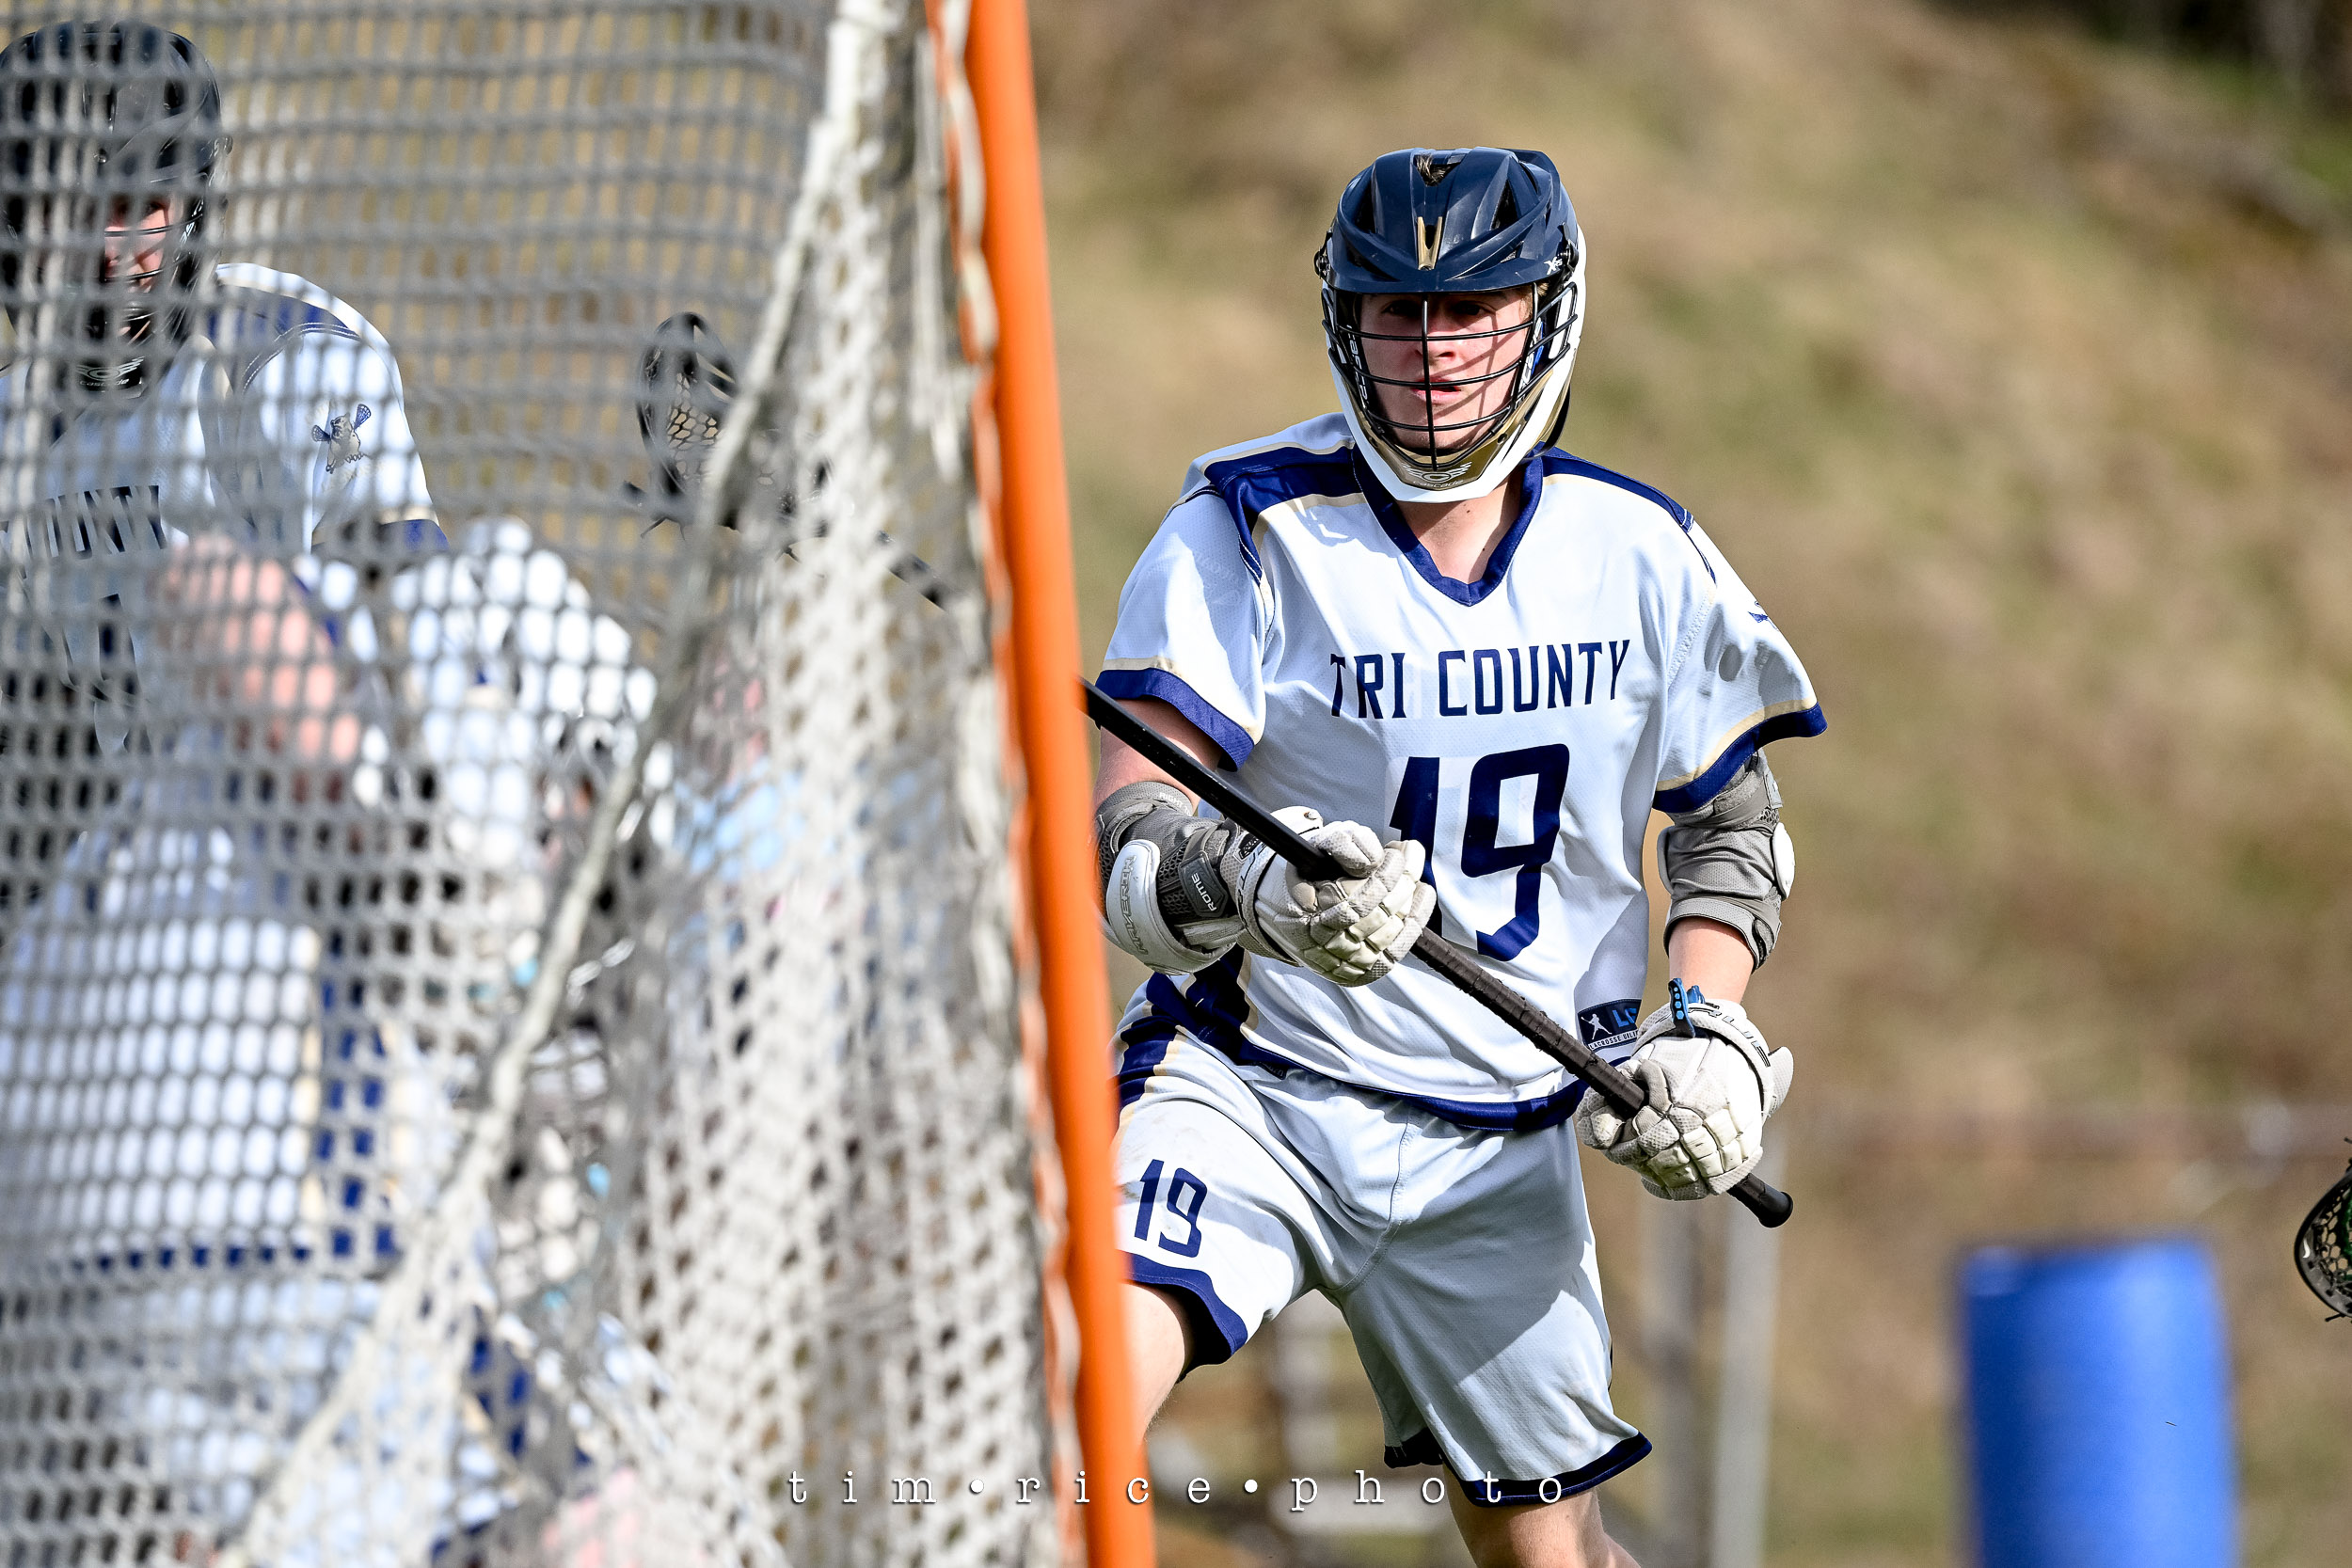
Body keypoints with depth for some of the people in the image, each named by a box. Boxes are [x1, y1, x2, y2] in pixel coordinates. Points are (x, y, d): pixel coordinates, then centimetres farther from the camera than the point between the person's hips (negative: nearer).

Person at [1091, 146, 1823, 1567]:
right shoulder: (1244, 533, -10)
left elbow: (1735, 822, 13)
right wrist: (1251, 886, -41)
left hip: (1502, 1137, 3)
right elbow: (1123, 828, -19)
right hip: (1248, 1087, -3)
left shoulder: (1641, 557, 0)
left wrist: (1706, 1027, -4)